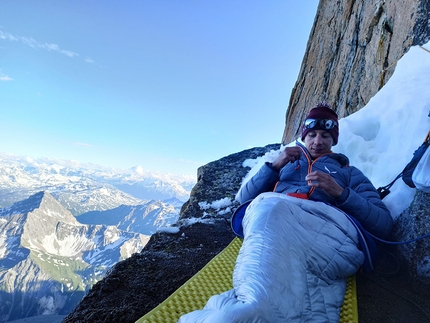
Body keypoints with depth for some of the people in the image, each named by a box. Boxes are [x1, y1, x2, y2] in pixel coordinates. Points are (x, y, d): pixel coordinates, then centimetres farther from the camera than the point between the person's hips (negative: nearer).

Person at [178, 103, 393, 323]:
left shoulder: (350, 173, 33)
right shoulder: (286, 164, 36)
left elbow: (384, 225, 16)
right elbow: (243, 199, 23)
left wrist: (341, 193, 0)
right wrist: (274, 167, 11)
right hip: (272, 227, 1)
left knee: (270, 207, -36)